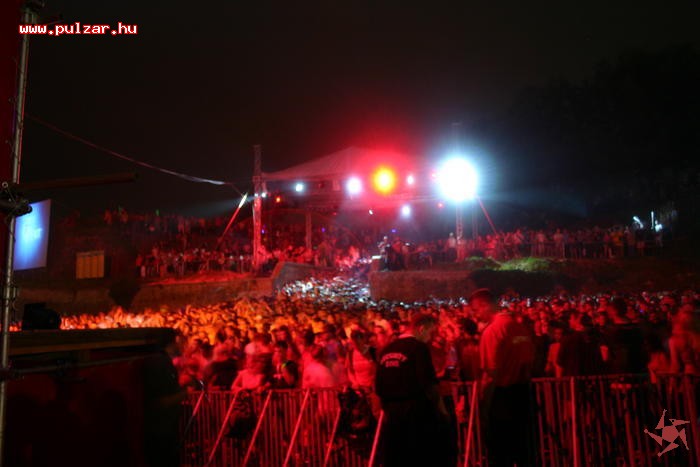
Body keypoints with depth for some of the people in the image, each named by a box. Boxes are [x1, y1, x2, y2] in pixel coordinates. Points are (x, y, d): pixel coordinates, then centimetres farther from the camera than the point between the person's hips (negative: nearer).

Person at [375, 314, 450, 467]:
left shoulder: (387, 350, 10)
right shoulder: (419, 347, -10)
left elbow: (379, 387, 12)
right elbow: (429, 385, -15)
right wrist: (441, 409, -3)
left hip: (392, 414, 7)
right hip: (417, 413, -6)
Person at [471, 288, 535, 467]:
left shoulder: (492, 330, -17)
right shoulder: (520, 327, 3)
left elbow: (491, 375, -19)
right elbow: (530, 362, 8)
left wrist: (484, 403, -10)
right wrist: (522, 383, 17)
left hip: (502, 395, -7)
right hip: (522, 393, 7)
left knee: (499, 452, 5)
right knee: (522, 446, 19)